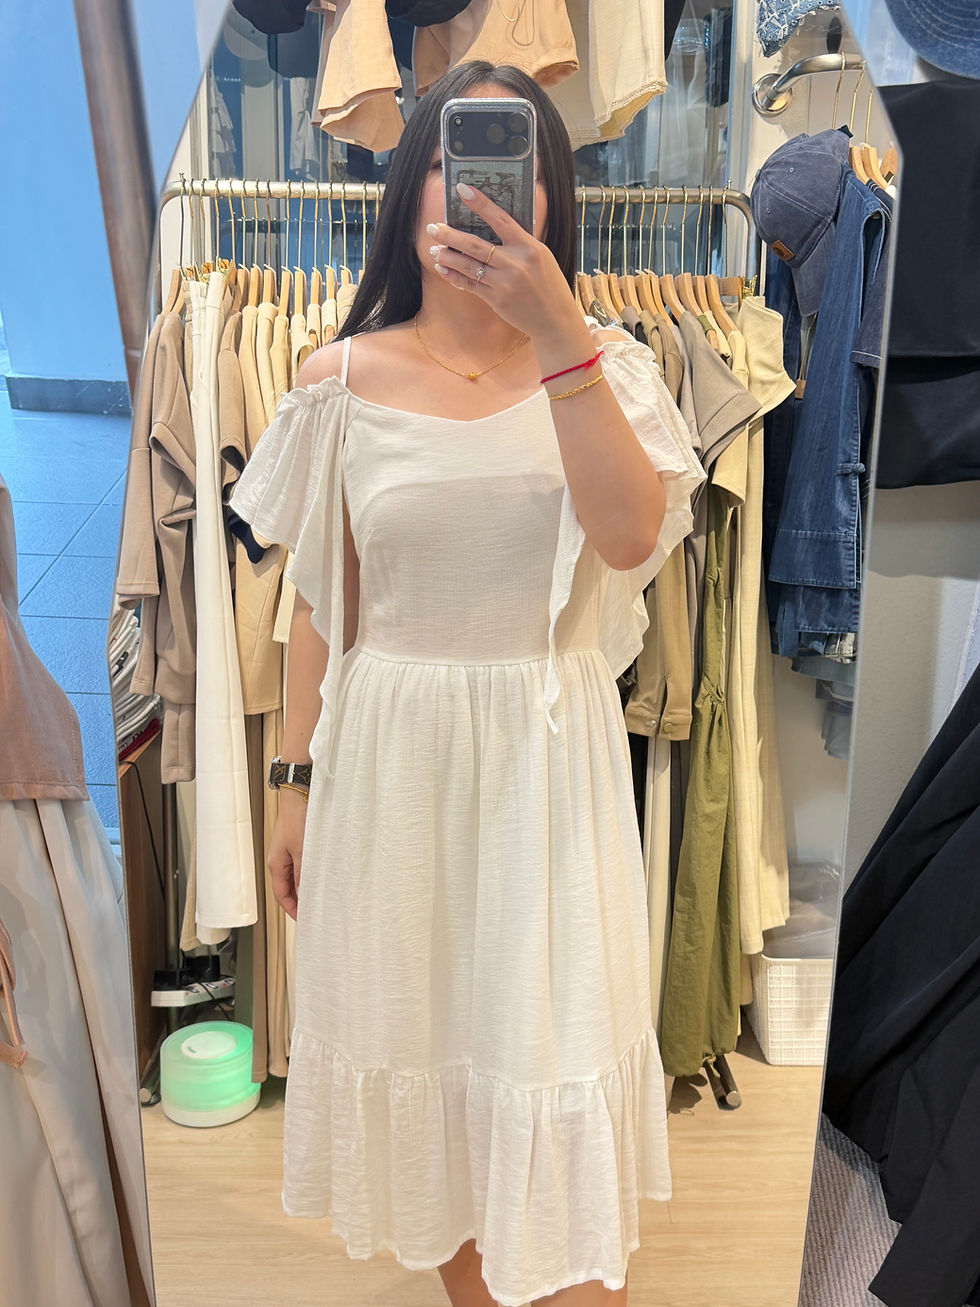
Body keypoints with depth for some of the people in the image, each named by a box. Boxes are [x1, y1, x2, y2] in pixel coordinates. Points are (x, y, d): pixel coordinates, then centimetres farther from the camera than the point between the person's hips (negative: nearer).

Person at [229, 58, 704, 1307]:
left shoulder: (603, 368, 1)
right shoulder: (344, 380, 1)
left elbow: (632, 535, -18)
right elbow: (317, 601, 4)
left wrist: (558, 335, -23)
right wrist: (296, 784, 6)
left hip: (548, 753, -1)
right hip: (390, 755, 2)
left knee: (556, 1042, 6)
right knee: (417, 1029, 15)